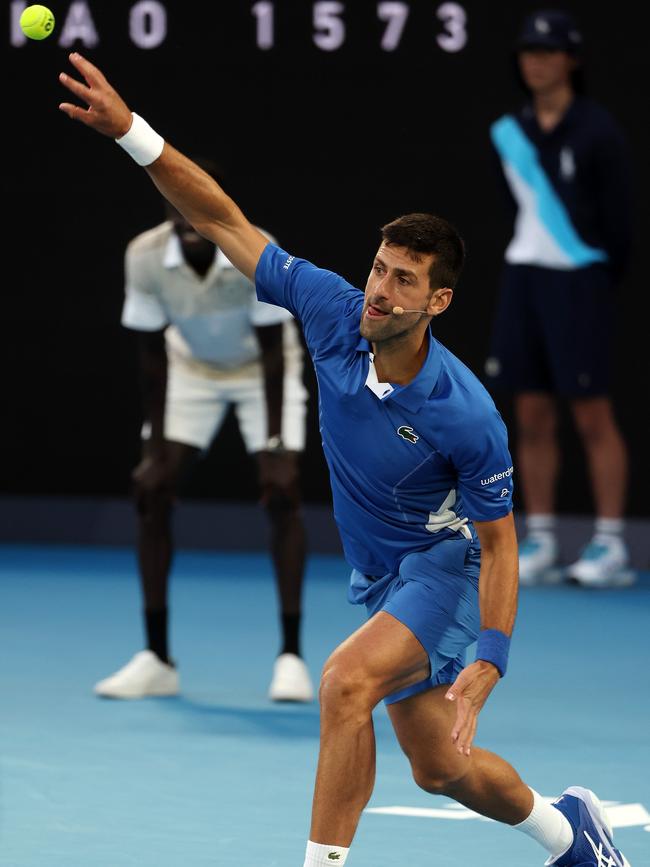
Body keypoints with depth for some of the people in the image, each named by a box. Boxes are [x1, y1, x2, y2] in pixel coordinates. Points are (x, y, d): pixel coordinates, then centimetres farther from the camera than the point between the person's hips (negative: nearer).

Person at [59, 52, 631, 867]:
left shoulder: (466, 416, -29)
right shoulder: (334, 312, -17)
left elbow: (498, 540, -18)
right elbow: (224, 221, -15)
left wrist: (488, 664, -24)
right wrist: (129, 129, -25)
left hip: (447, 565, -6)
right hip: (378, 576, 6)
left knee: (345, 680, -33)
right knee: (439, 767, 18)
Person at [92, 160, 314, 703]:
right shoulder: (145, 257, -27)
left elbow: (272, 352, -26)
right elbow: (153, 356, -17)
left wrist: (275, 447, -27)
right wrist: (155, 449, -15)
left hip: (263, 369, -3)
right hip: (191, 369, 3)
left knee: (282, 492, -18)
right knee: (151, 493, -8)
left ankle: (291, 656, -11)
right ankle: (157, 661, 1)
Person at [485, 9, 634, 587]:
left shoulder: (596, 131, -7)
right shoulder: (510, 132, 9)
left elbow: (618, 217, -6)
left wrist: (602, 285, -4)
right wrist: (530, 260, 13)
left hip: (580, 280, -6)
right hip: (524, 275, 6)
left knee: (592, 414, -5)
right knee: (532, 415, 5)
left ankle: (611, 545, -1)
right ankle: (539, 542, 11)